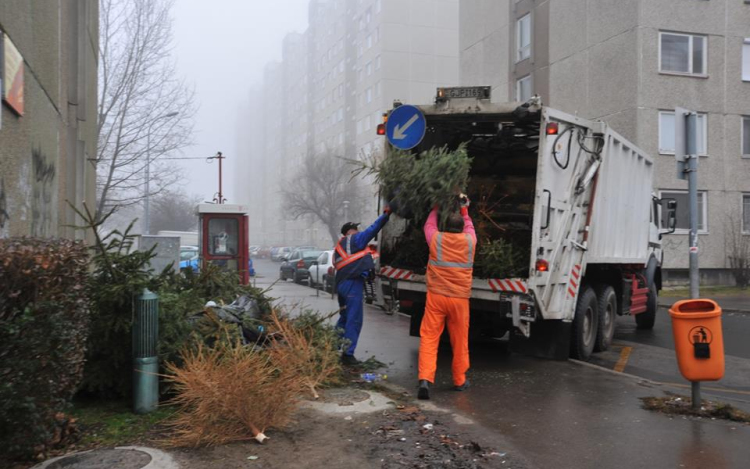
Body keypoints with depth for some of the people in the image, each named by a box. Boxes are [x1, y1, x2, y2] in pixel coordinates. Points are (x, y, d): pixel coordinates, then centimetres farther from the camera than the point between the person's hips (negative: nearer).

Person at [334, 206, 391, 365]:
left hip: (341, 284, 9)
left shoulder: (339, 246, 25)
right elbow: (372, 229, -7)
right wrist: (386, 214, -7)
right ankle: (347, 354, -9)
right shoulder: (354, 239, 1)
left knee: (344, 318, 19)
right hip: (353, 284, -9)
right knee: (354, 321, -7)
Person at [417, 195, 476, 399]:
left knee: (429, 338, -1)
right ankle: (459, 381, 23)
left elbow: (429, 225, 24)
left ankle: (425, 379, -15)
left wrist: (436, 208, 40)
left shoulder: (436, 238, 0)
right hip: (459, 298, 1)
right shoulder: (470, 241, 3)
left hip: (436, 296, -1)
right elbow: (469, 227, 27)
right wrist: (464, 209, 41)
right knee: (460, 341, 13)